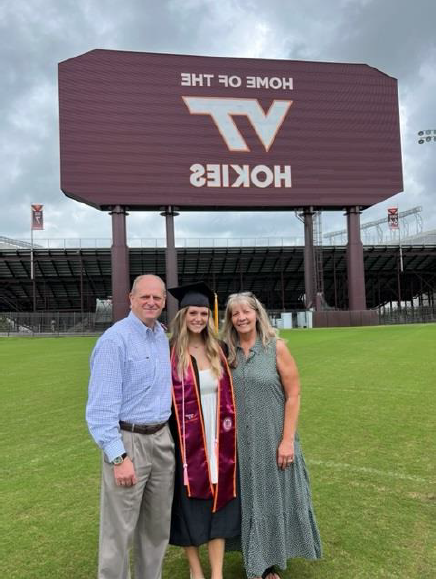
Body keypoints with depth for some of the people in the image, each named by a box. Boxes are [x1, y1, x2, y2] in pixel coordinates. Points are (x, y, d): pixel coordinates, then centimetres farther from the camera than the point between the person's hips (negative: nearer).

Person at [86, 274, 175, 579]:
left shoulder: (163, 336, 7)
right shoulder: (115, 339, -15)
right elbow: (101, 405, -17)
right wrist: (119, 457, -19)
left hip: (162, 440, 7)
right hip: (128, 441, -7)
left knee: (158, 526, 19)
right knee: (120, 530, 4)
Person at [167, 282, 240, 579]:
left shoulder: (218, 350, 4)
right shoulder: (170, 354, -9)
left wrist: (229, 431, 9)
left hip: (217, 439, 3)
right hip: (186, 441, -3)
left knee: (218, 501, 8)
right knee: (189, 504, 10)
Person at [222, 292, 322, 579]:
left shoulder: (276, 347, -9)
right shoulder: (227, 353, 0)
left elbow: (293, 395, -9)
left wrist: (288, 440, -13)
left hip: (273, 439, -2)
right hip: (241, 441, 3)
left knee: (275, 498, 11)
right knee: (249, 500, 14)